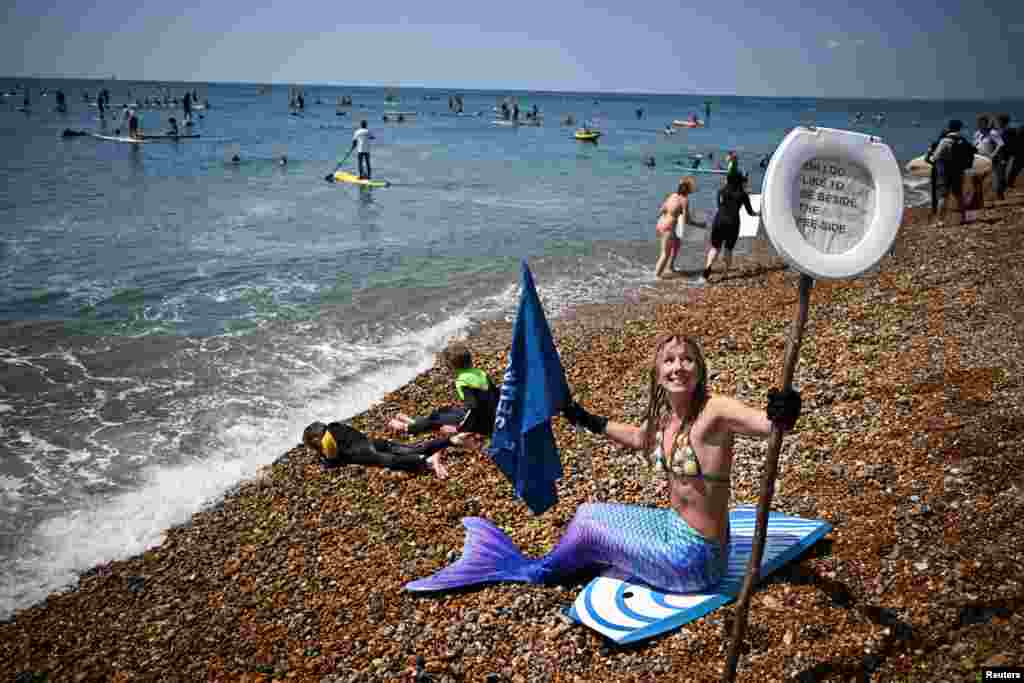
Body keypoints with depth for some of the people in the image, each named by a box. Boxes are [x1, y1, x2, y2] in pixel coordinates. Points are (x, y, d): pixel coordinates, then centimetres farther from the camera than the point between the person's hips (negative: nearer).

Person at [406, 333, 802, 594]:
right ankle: (535, 567, 33)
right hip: (672, 526, 7)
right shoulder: (662, 418, 0)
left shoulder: (714, 411, -23)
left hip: (695, 559, -7)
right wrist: (587, 420, 28)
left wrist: (782, 418, -62)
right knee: (588, 512, 12)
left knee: (589, 523, 3)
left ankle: (533, 570, 31)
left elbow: (767, 423, -40)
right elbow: (637, 438, 23)